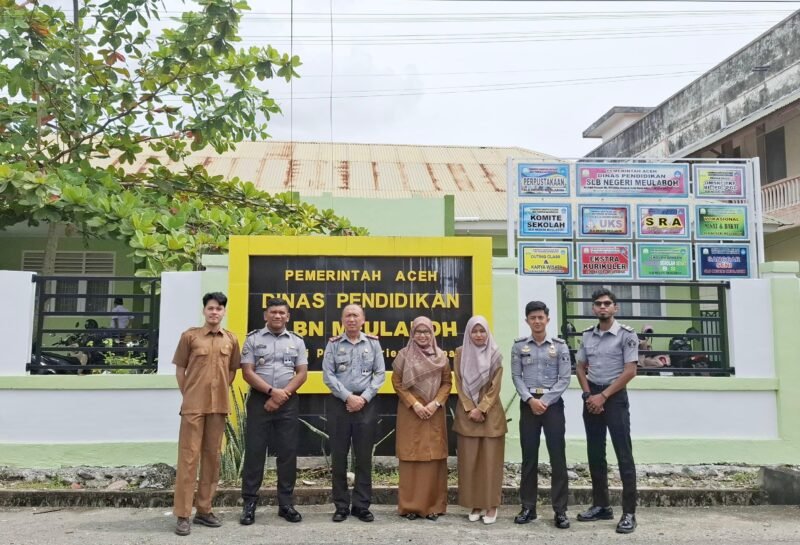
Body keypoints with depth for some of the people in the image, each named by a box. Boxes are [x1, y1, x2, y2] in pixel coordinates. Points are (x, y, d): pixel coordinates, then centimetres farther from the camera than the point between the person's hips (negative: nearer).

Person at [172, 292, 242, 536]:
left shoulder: (231, 340, 7)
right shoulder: (190, 336, -1)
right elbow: (180, 369, 4)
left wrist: (221, 392, 9)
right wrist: (188, 396, 4)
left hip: (219, 406, 4)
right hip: (193, 406, -3)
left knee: (212, 456, 9)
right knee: (189, 456, -2)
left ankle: (204, 510, 21)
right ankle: (183, 515, 4)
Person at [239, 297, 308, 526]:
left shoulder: (297, 341, 8)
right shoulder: (253, 339, 2)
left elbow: (302, 373, 3)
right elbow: (247, 372, -4)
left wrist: (282, 395, -9)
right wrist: (272, 391, -14)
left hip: (288, 402, 2)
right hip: (259, 400, -1)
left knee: (288, 452, 5)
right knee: (254, 451, 1)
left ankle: (286, 503, 14)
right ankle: (249, 503, 9)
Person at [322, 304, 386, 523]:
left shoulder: (373, 343, 5)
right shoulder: (333, 344, 3)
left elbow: (380, 374, 2)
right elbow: (328, 375, -3)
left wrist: (364, 398, -9)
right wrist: (348, 397, -12)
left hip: (366, 404, 0)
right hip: (339, 403, 0)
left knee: (364, 457, 5)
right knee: (338, 456, 5)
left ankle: (362, 505, 15)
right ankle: (341, 506, 15)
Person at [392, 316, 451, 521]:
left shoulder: (441, 356, 7)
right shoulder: (404, 355, 1)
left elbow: (447, 383, 6)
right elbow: (397, 382, -2)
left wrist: (435, 403, -9)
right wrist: (414, 404, -11)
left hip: (434, 413, 2)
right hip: (410, 413, -2)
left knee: (433, 458, 3)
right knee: (410, 458, 1)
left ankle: (433, 505, 13)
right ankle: (410, 506, 10)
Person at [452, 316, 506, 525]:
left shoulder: (495, 354, -1)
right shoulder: (461, 353, 2)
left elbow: (495, 386, -4)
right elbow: (459, 384, 1)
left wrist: (481, 409, -12)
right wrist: (470, 409, -9)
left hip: (491, 412, -1)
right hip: (467, 412, 1)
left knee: (490, 459, 1)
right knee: (469, 459, 3)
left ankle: (491, 505, 10)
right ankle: (475, 504, 14)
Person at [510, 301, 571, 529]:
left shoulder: (560, 345, 0)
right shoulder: (519, 345, 4)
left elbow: (565, 378, -3)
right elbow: (516, 376, 2)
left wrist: (545, 401, -11)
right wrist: (530, 399, -11)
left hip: (553, 404, -1)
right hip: (528, 404, 1)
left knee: (558, 456, -1)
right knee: (529, 457, 7)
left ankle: (560, 510, 7)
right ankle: (528, 507, 16)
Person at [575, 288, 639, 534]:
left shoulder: (626, 334, -8)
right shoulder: (588, 335, 8)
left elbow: (630, 371, -13)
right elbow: (580, 368, 13)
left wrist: (603, 396, -14)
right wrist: (589, 395, -1)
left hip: (615, 397, -5)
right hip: (592, 398, 6)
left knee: (623, 454, -3)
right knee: (595, 454, 10)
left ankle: (629, 512, 2)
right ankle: (601, 505, 21)